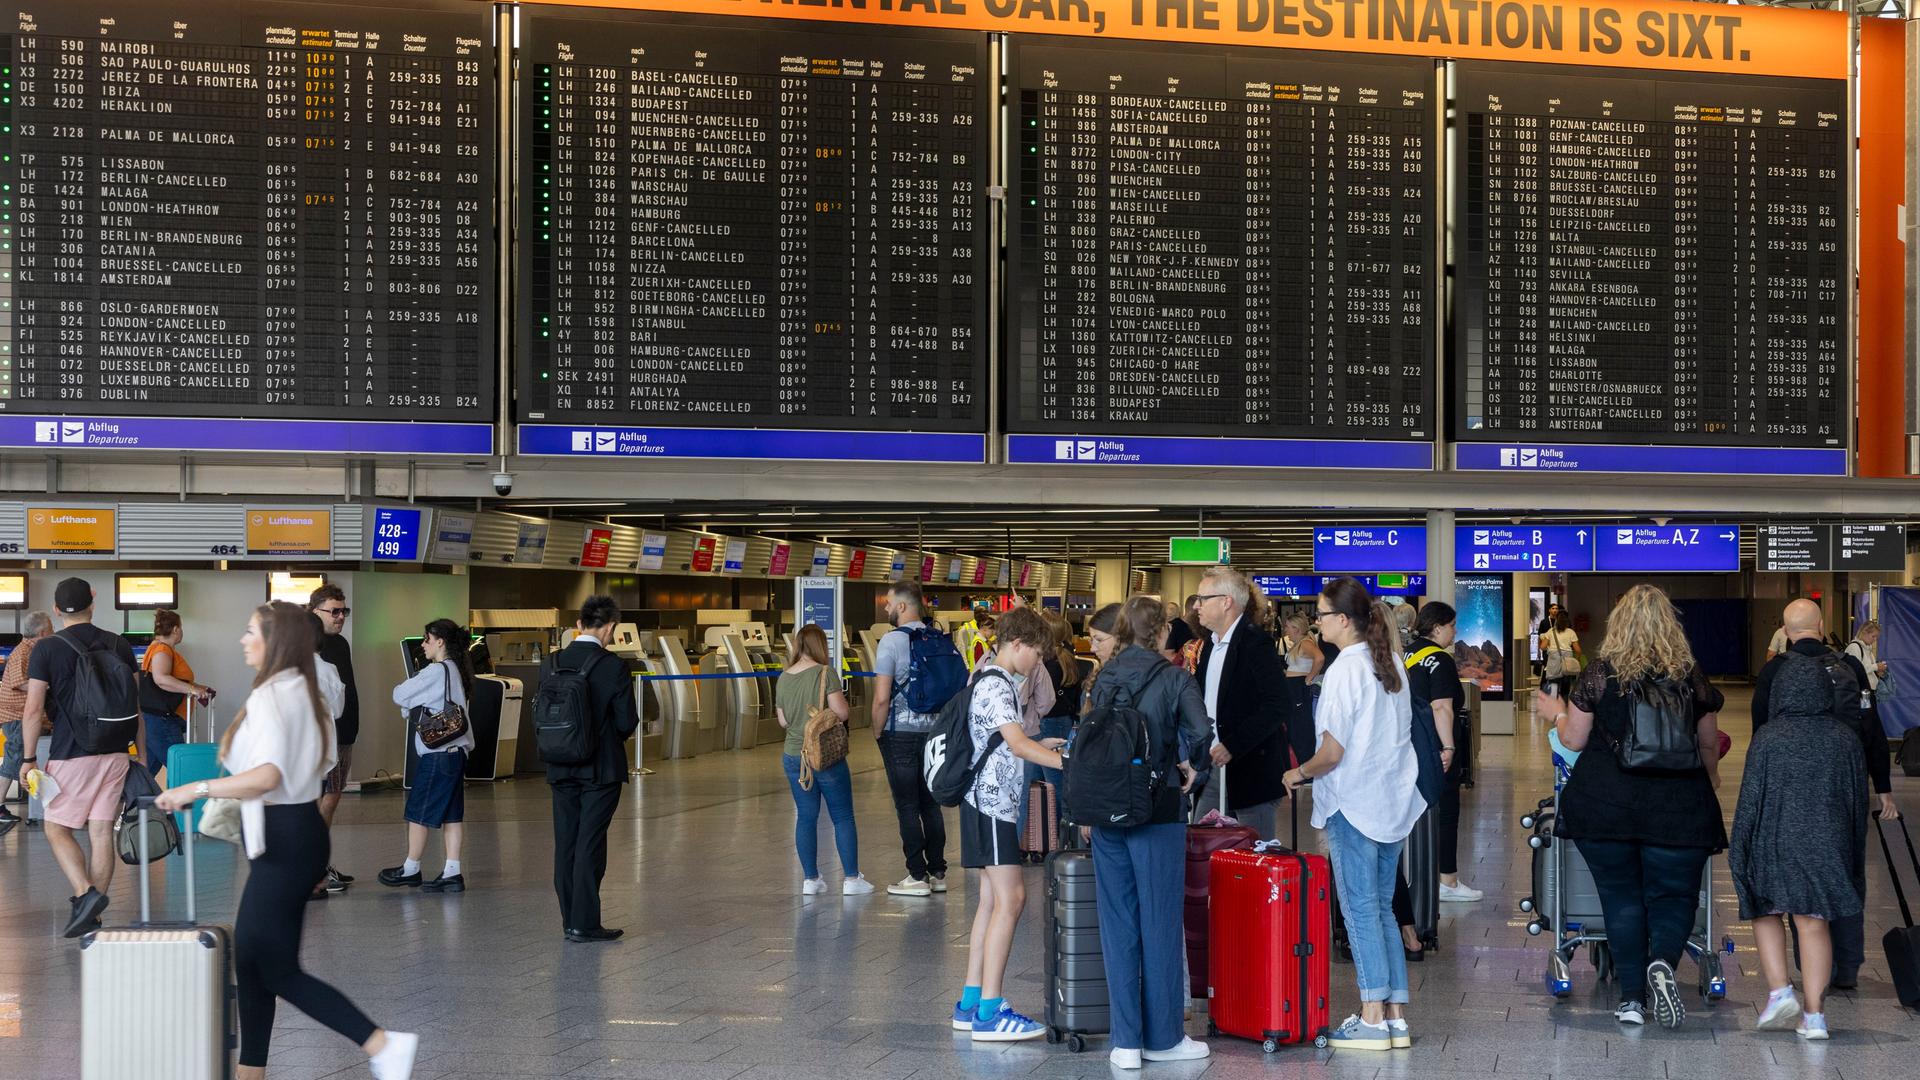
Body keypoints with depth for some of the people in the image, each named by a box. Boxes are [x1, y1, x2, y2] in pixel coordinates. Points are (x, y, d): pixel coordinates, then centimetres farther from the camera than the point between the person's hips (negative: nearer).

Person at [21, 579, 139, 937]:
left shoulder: (47, 650, -6)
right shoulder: (119, 646, 6)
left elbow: (33, 710, -9)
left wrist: (29, 758, -1)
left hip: (71, 755, -4)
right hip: (115, 753, 4)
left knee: (57, 829, 7)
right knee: (101, 832, 6)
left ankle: (85, 893, -14)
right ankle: (92, 915, 10)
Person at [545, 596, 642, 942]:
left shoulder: (552, 665, 0)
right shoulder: (613, 668, -13)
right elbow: (627, 722, -11)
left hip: (560, 770, 4)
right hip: (601, 770, -4)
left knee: (566, 845, 11)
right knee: (590, 846, -1)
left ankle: (570, 920, 17)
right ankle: (584, 924, 0)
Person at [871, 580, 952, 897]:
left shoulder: (891, 641, -13)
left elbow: (882, 698, -17)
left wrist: (877, 732, -3)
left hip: (901, 735, -6)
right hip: (933, 731, 6)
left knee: (907, 806, -1)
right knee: (931, 803, 13)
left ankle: (917, 877, 0)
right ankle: (937, 872, 16)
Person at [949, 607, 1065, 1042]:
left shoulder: (993, 678, 17)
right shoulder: (996, 685, -15)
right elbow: (1018, 746, -25)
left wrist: (1040, 745, 15)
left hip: (990, 801, 11)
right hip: (992, 803, -11)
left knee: (991, 899, 10)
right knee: (1010, 898, -12)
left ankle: (970, 1003, 12)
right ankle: (990, 1012, -14)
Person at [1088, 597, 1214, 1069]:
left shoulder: (1105, 679, 7)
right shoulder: (1173, 679, -6)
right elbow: (1200, 730, -20)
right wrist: (1192, 768, -1)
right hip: (1158, 812, -4)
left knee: (1118, 925, 6)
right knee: (1159, 923, 3)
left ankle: (1126, 1040, 7)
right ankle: (1162, 1038, 9)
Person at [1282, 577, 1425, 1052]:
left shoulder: (1345, 670, -16)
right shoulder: (1392, 664, 8)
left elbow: (1333, 750, -19)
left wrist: (1301, 773, -1)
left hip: (1354, 806, -8)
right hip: (1393, 800, 8)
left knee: (1361, 911, -1)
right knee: (1382, 910, 12)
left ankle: (1372, 1019, 1)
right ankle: (1396, 1017, 12)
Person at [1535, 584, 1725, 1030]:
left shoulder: (1599, 674, -3)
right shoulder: (1691, 677, 1)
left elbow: (1574, 740, 1)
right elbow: (1709, 744, 12)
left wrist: (1556, 713, 23)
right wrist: (1711, 780, 33)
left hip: (1604, 804, 0)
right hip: (1677, 805, 0)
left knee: (1621, 899, 10)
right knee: (1674, 896, 8)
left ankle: (1632, 997, 8)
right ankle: (1662, 962, -22)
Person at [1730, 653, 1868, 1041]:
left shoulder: (1768, 738, -10)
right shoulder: (1846, 738, 0)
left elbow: (1751, 799, -8)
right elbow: (1859, 799, 7)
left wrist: (1738, 849, 1)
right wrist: (1852, 854, 17)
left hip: (1775, 843, -2)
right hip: (1828, 845, 2)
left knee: (1765, 912, 17)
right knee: (1814, 924, 7)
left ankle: (1779, 990, 1)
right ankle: (1814, 1015, 2)